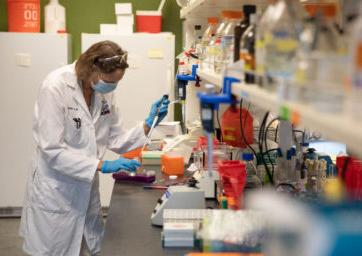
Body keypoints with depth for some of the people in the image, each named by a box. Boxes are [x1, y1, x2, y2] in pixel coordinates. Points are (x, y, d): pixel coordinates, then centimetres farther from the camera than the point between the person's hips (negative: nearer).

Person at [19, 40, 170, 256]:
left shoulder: (104, 91, -2)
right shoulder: (56, 88, -20)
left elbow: (116, 140, 3)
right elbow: (52, 150, -23)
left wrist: (149, 124, -11)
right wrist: (102, 166, -25)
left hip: (87, 190, 6)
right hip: (56, 194, -6)